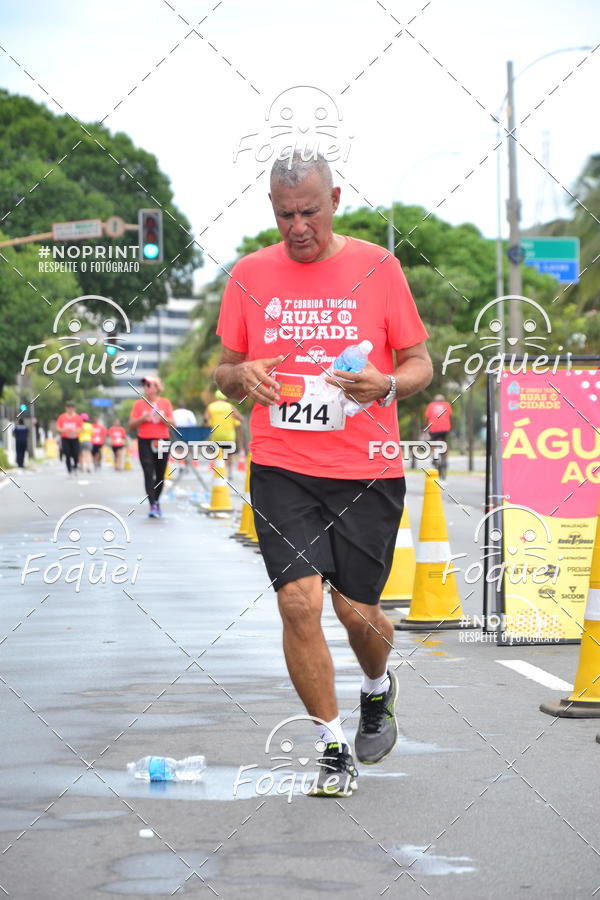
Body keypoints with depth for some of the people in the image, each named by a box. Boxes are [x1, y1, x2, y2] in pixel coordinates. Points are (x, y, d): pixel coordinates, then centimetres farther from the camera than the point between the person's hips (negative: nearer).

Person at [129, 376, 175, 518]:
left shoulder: (165, 403, 6)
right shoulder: (139, 404, 4)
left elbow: (173, 423, 4)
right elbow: (131, 425, 4)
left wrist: (162, 418, -14)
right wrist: (142, 418, -13)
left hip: (162, 442, 2)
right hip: (145, 442, -2)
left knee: (160, 474, 9)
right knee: (149, 474, -13)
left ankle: (157, 500, 30)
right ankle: (153, 505, -18)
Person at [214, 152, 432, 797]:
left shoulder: (377, 266, 1)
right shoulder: (250, 274, 5)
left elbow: (419, 363, 6)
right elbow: (224, 370, 15)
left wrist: (386, 385, -16)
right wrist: (240, 375, -9)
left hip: (367, 472, -1)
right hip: (280, 470, 1)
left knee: (357, 609, 3)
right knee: (299, 601, -12)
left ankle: (378, 688, 39)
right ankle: (334, 747, 3)